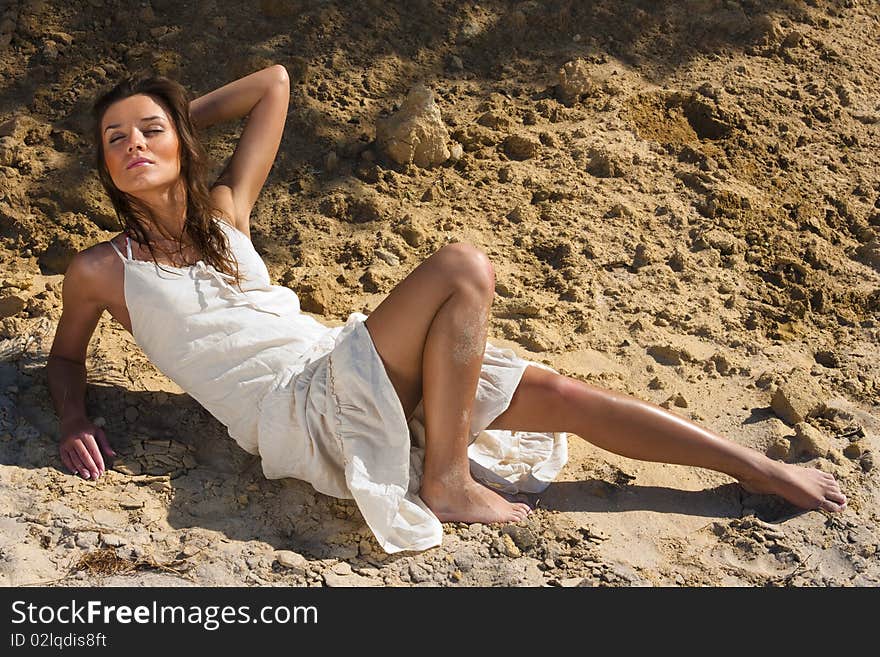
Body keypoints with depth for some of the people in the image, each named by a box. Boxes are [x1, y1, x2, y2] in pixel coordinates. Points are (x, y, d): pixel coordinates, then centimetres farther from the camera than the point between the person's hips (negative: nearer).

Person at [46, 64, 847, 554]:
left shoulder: (223, 210, 12)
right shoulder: (103, 270, 3)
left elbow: (274, 83, 21)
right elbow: (65, 357, 18)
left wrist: (180, 115, 24)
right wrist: (76, 424, -1)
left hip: (346, 369, 5)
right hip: (297, 412, -5)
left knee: (556, 393, -5)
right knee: (461, 267, -25)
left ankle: (762, 470, 6)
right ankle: (447, 484, -15)